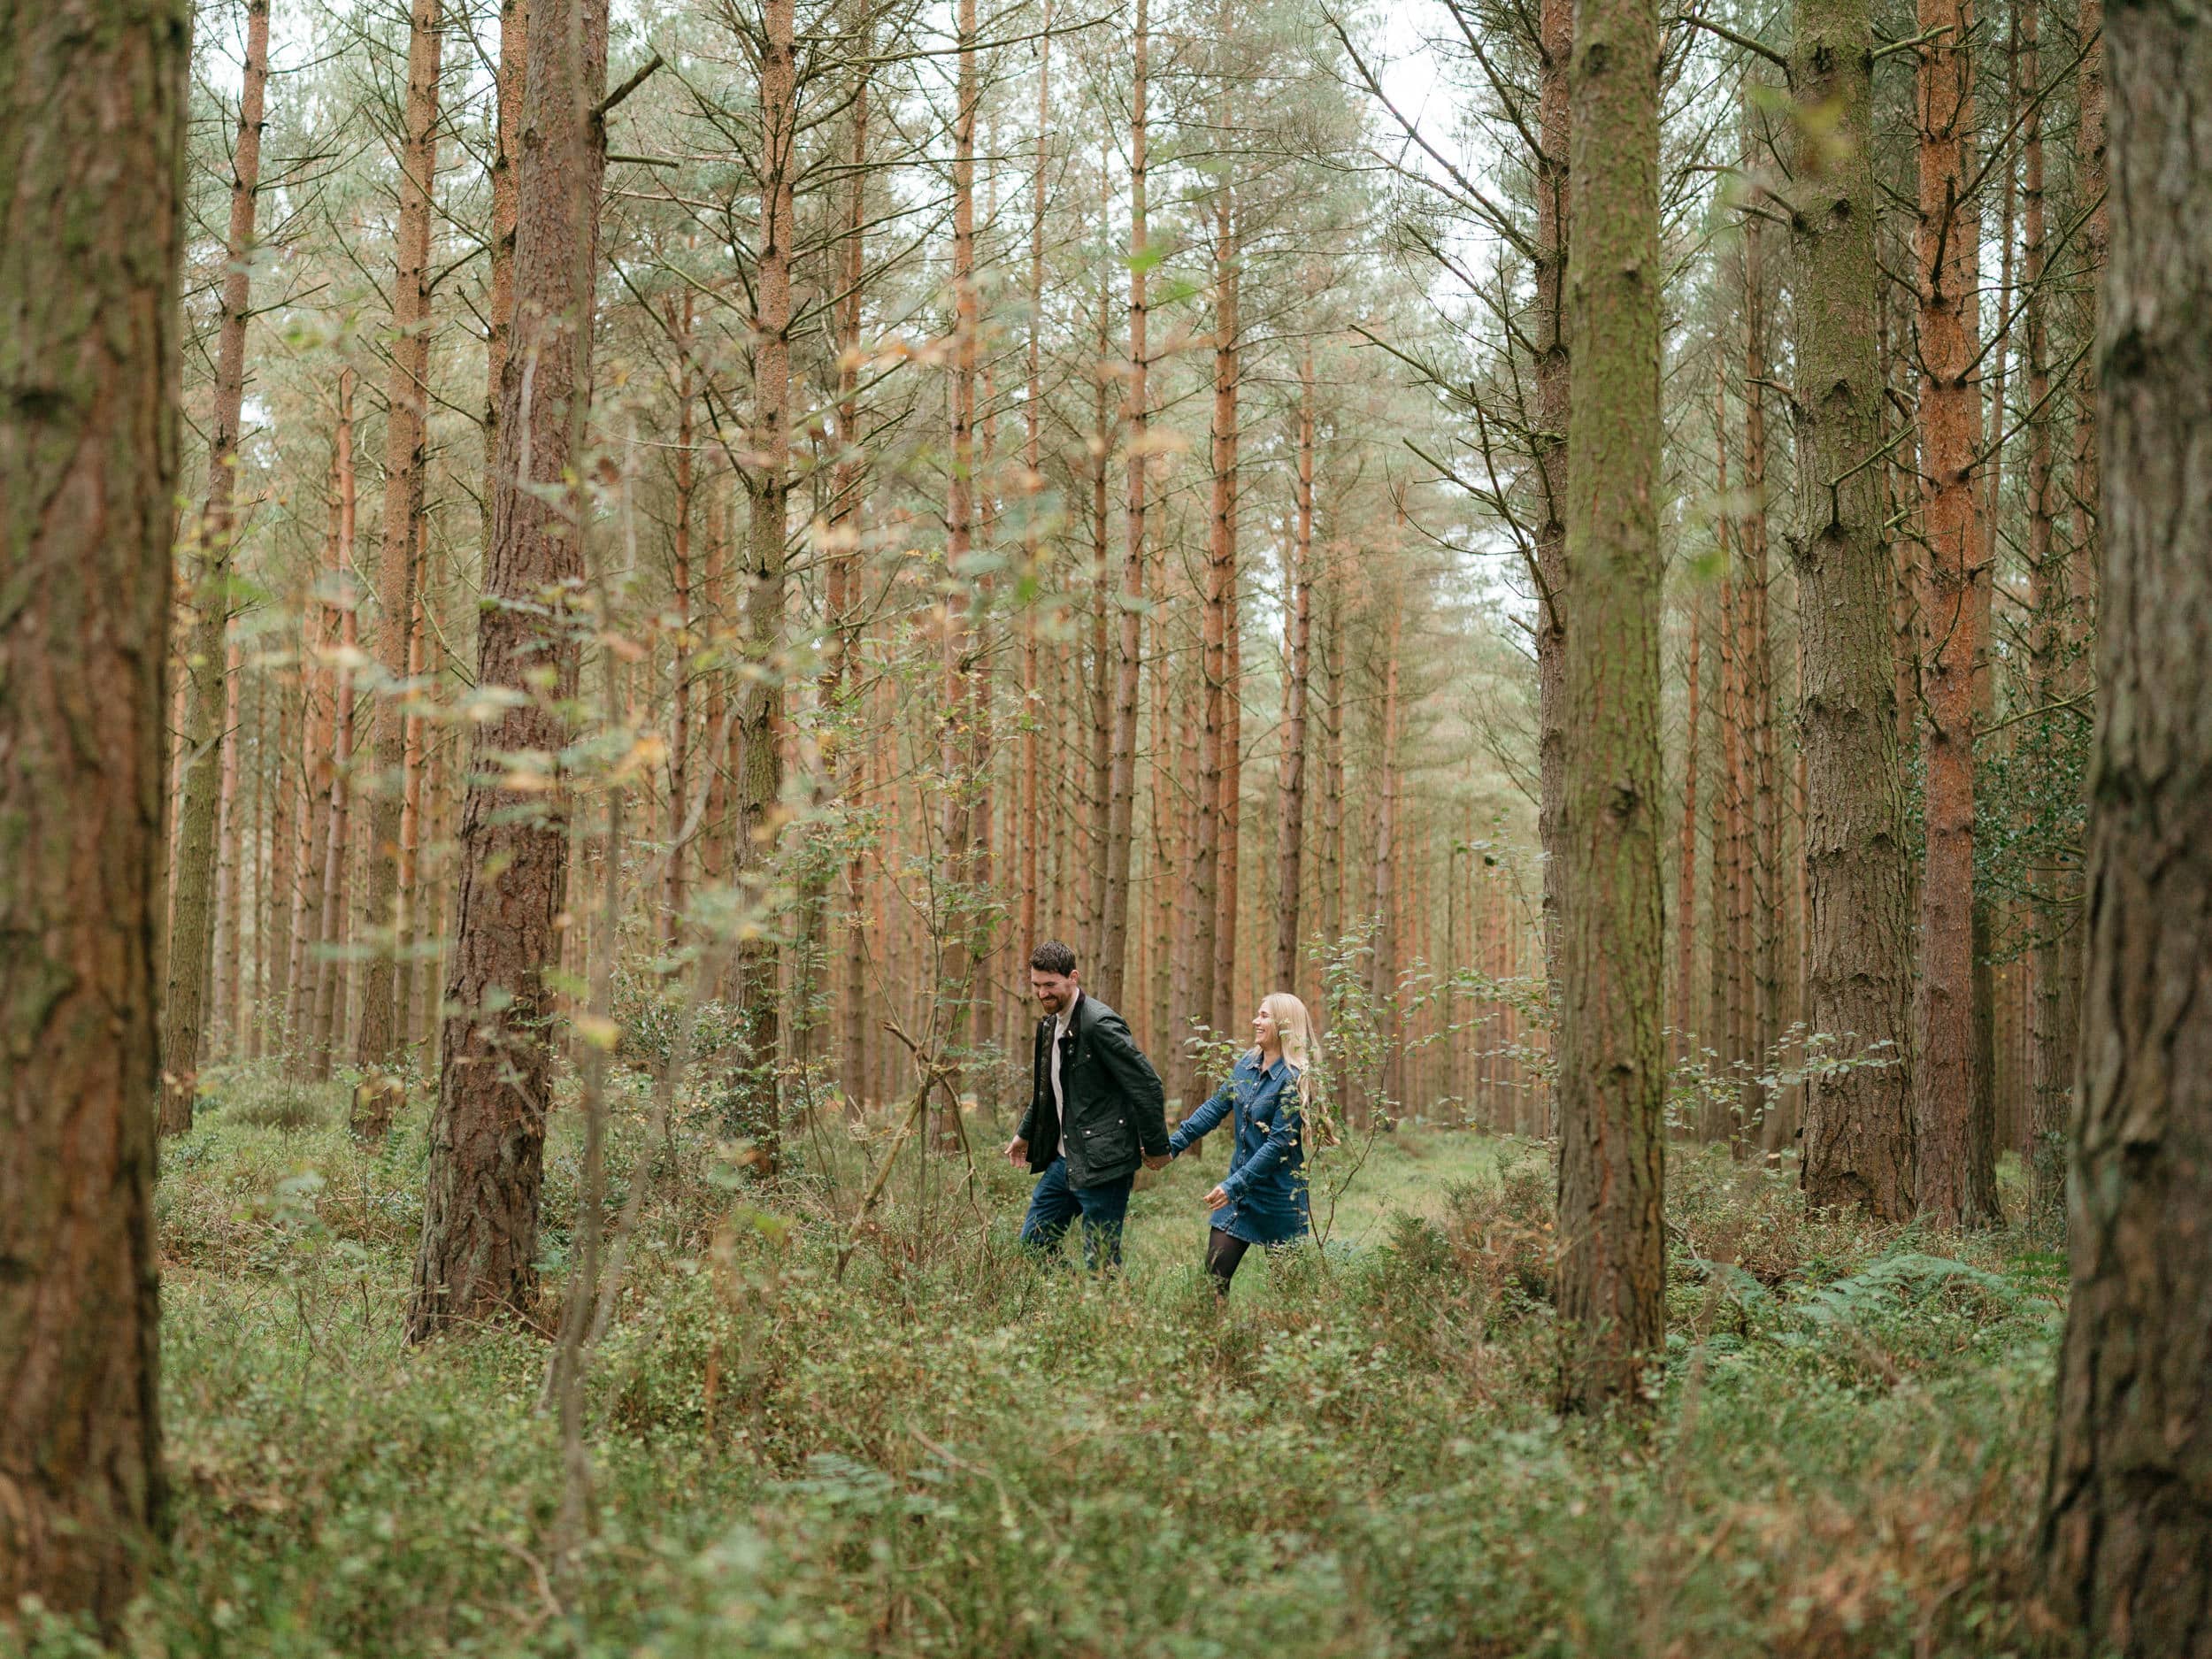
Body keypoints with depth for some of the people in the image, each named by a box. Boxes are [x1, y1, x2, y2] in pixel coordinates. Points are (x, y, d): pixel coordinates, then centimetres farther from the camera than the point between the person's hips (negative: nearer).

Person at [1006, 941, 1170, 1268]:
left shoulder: (1100, 1023, -18)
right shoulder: (1049, 1025, 11)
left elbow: (1148, 1086, -18)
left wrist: (1156, 1149, -13)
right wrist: (1025, 1133, 31)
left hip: (1101, 1164, -9)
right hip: (1063, 1161, 9)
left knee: (1100, 1263, -4)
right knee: (1031, 1246, 12)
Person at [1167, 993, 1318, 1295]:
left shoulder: (1293, 1078, -15)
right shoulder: (1246, 1066, 6)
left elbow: (1278, 1143, -20)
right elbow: (1214, 1109, 8)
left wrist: (1234, 1185, -23)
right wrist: (1172, 1145, -2)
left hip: (1278, 1198, -6)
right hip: (1238, 1192, 6)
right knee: (1214, 1276, 1)